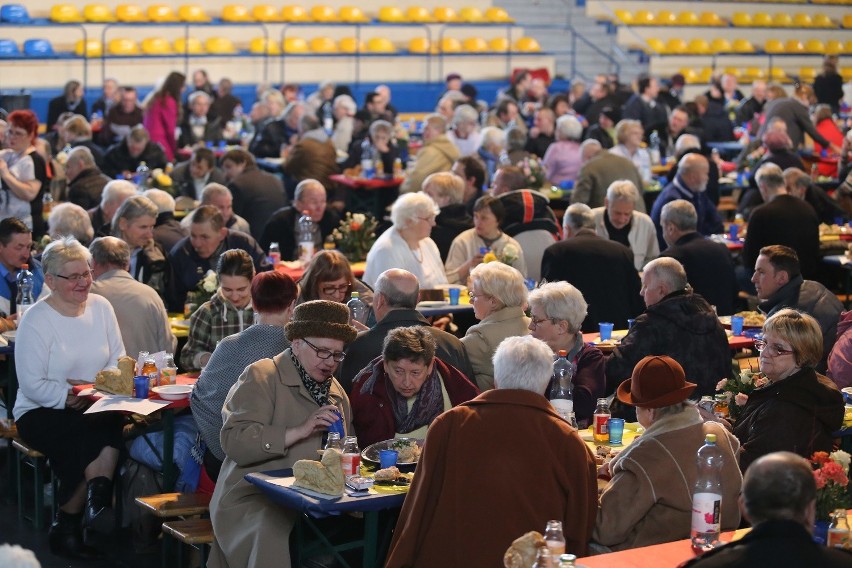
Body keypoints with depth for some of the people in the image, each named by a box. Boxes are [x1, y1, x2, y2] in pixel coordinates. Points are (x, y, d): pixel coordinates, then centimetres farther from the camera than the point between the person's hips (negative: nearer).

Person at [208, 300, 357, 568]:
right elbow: (234, 441, -16)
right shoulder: (261, 376, -3)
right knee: (276, 540, -36)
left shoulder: (337, 393, 19)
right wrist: (299, 431, -21)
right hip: (254, 500, -6)